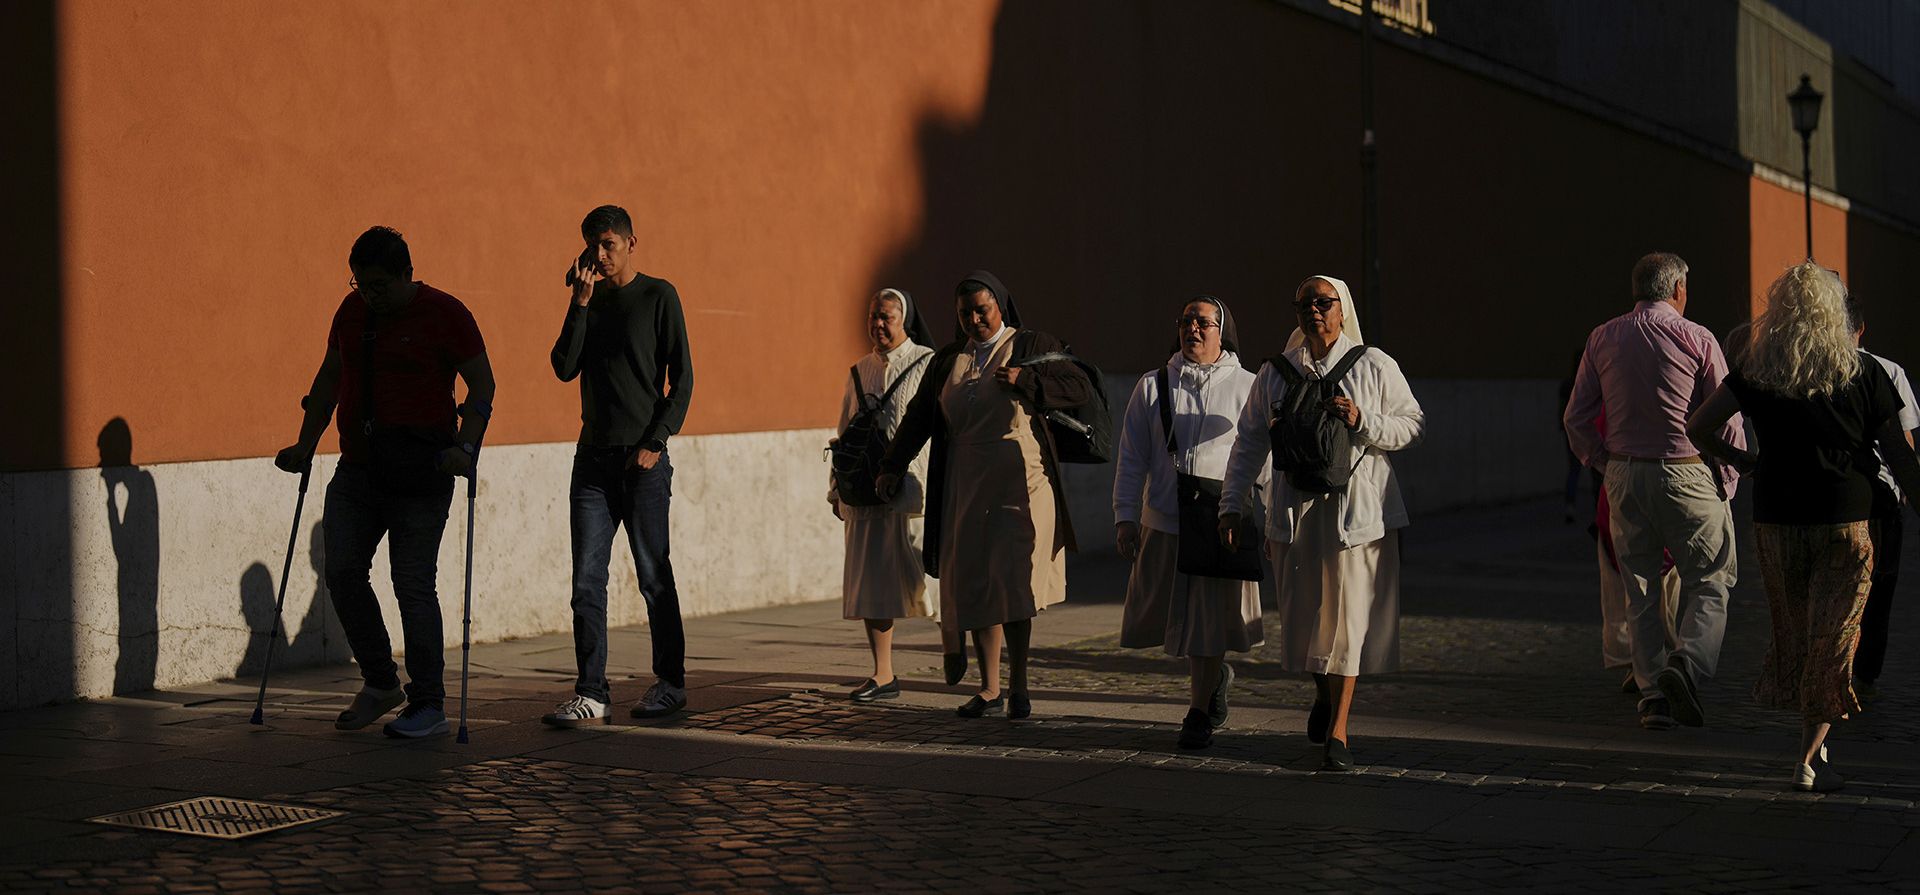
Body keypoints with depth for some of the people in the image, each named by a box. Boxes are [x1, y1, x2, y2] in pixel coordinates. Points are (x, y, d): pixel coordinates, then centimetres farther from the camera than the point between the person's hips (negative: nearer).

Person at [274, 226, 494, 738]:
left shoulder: (444, 313, -6)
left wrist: (465, 447, -17)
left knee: (414, 585, -5)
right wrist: (306, 444, 17)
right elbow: (329, 378, 21)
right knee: (343, 572, 1)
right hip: (358, 469, 6)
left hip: (421, 474, -6)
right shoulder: (353, 310, 11)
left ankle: (428, 706, 3)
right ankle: (380, 684, 18)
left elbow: (482, 384, -4)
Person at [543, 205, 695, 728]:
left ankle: (670, 684, 15)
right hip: (592, 457, 4)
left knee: (654, 575, 3)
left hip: (643, 459, -4)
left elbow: (682, 378, -3)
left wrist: (656, 443, -11)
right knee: (587, 580, -1)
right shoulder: (590, 301, 12)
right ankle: (591, 694, 1)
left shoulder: (658, 297, -1)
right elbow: (565, 369, 1)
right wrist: (580, 303, -6)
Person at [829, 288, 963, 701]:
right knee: (870, 581, 3)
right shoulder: (860, 371, 15)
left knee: (922, 572, -6)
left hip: (914, 486, -5)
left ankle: (952, 635, 25)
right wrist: (837, 488, 16)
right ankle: (883, 675, 9)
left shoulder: (929, 365, -1)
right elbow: (845, 434, 19)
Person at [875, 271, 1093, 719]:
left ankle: (1017, 686, -4)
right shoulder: (948, 359, 13)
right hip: (965, 484, 5)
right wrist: (893, 466, 19)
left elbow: (1082, 388, -6)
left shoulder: (1032, 346, 1)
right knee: (974, 584, 5)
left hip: (1020, 480, -5)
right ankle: (989, 689, 13)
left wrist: (1026, 380, -16)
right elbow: (918, 415, 21)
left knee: (1012, 579, -14)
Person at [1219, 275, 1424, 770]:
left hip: (1356, 508, -3)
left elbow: (1413, 424, 2)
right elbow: (1250, 438, 10)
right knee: (1303, 614, 8)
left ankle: (1338, 729, 2)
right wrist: (1233, 502, 4)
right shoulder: (1276, 371, 7)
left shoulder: (1374, 366, 0)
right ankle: (1322, 694, 38)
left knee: (1348, 617, -6)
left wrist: (1363, 422, -15)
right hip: (1295, 508, 3)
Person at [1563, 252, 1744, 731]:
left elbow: (1576, 417, 6)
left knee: (1641, 592, 10)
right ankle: (1687, 663, -18)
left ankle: (1652, 694, 7)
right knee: (1709, 584, 5)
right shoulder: (1696, 338, -5)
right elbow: (1728, 420, -5)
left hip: (1625, 476, 4)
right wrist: (1726, 483, 4)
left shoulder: (1603, 339, 6)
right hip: (1687, 474, -4)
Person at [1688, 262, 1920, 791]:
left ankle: (1814, 745, 24)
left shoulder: (1758, 373, 0)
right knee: (1833, 642, 3)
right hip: (1845, 524, -2)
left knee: (1793, 633, 16)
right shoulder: (1863, 373, -3)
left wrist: (1744, 462, 9)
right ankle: (1809, 758, -4)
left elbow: (1698, 428, -5)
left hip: (1776, 523, 2)